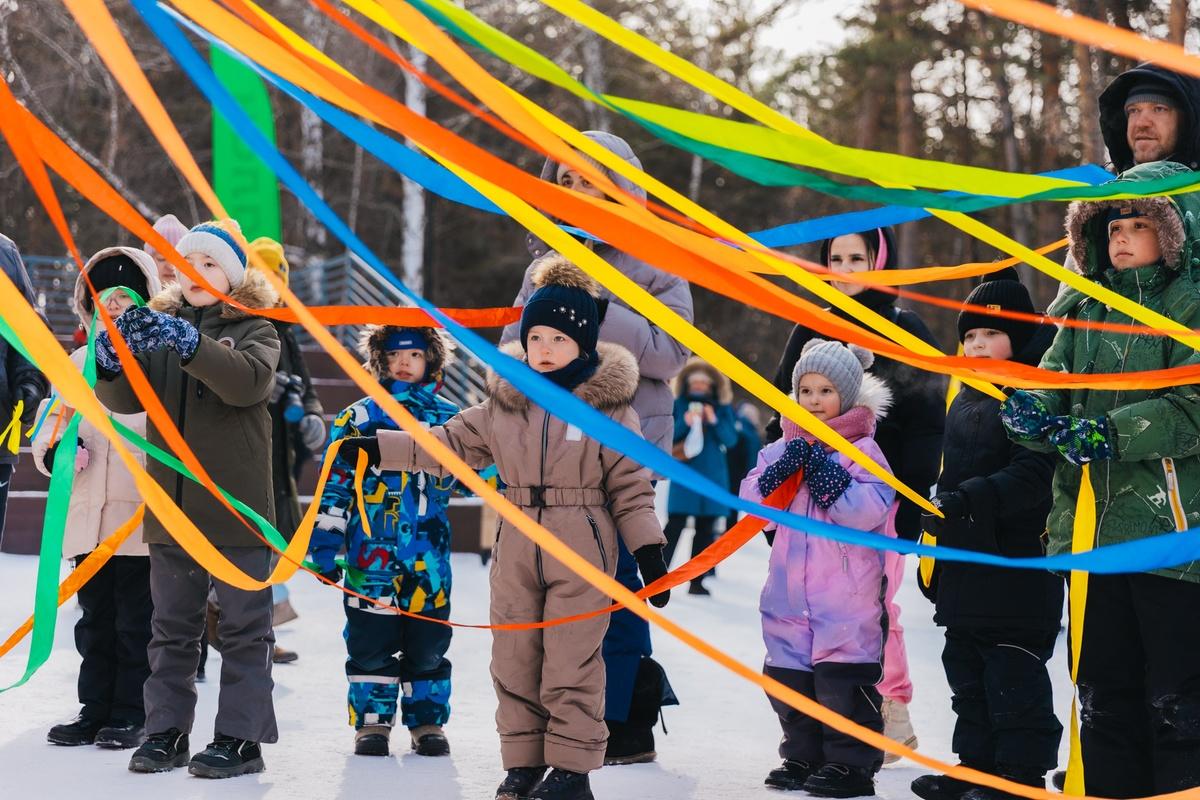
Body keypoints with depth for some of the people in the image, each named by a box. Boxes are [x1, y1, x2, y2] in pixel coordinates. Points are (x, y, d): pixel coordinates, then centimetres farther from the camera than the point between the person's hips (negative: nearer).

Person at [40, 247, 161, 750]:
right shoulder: (78, 363, 13)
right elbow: (48, 423, 14)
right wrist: (56, 450, -7)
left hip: (143, 518, -6)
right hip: (88, 518, 6)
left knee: (136, 623, 3)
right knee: (95, 622, 14)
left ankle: (132, 715, 12)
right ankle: (94, 710, 23)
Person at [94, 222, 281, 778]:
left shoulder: (254, 331, 0)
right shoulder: (160, 323, 10)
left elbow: (249, 381, -22)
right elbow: (128, 399, -1)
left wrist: (187, 342, -35)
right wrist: (112, 359, -23)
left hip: (237, 508, -4)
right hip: (171, 508, 4)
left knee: (243, 627, 1)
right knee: (171, 628, 11)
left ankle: (240, 736, 6)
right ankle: (166, 731, 17)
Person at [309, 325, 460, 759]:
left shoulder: (448, 418, 9)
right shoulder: (359, 417, 4)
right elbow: (335, 483, 3)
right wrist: (325, 543, -2)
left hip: (429, 555, 1)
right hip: (372, 554, -1)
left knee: (428, 642, 5)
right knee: (371, 641, 2)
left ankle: (427, 722, 17)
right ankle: (371, 721, 14)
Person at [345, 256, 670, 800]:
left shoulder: (608, 405, -5)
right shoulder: (505, 400, 7)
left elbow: (630, 485, -2)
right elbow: (454, 443, 13)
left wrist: (648, 551, -5)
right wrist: (379, 448, 7)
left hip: (583, 551, -5)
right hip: (517, 549, 5)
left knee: (571, 663, -2)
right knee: (514, 661, 9)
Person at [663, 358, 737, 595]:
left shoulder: (722, 407, 8)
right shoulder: (678, 404, 2)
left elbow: (731, 439, 2)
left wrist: (715, 422, -14)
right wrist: (685, 423, -19)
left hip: (712, 476, 3)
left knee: (705, 530, 5)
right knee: (675, 525, -11)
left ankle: (697, 580, 11)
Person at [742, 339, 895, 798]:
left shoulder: (862, 449, -4)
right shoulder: (783, 448, 11)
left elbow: (871, 509, -17)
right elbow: (753, 502, 3)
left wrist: (829, 480, -21)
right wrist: (780, 472, -13)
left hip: (846, 598, -6)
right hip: (790, 595, 6)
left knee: (843, 681, -4)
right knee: (789, 678, 12)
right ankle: (803, 759, 24)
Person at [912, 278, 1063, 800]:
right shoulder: (965, 399, 17)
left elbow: (1032, 475, -23)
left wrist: (965, 502, -30)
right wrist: (937, 513, 24)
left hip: (1017, 567, -9)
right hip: (964, 566, 9)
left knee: (1014, 678, -5)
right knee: (967, 674, 15)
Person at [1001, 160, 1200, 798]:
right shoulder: (1083, 309, 16)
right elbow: (1053, 382, 10)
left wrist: (1111, 430, -22)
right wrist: (1032, 411, -13)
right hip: (1092, 525, 7)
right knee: (1104, 690, 13)